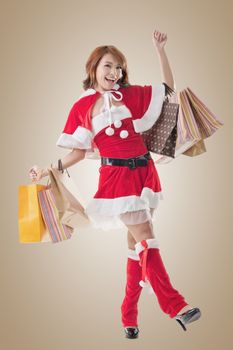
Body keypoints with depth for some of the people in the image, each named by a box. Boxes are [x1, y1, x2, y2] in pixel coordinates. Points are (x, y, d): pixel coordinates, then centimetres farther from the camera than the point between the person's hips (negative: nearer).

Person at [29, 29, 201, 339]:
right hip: (116, 177, -4)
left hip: (144, 172, 4)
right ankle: (176, 305, -11)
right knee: (146, 239, -12)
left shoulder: (132, 95, 9)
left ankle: (129, 315, 16)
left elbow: (168, 87, 16)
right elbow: (80, 151, 7)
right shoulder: (82, 107, 3)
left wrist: (160, 49, 9)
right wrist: (49, 170, -2)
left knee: (136, 242, 7)